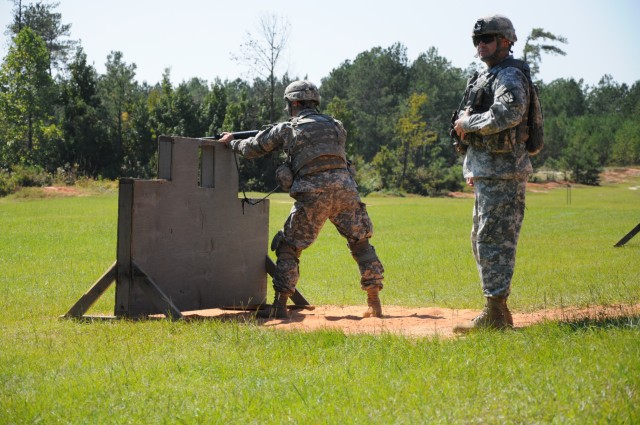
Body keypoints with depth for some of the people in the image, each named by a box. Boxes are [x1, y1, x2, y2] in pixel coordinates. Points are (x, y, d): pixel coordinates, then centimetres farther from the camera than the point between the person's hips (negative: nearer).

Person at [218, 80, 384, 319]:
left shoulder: (286, 129, 8)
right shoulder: (336, 126, 18)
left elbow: (250, 150, 16)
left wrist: (231, 142, 37)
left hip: (313, 194, -3)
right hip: (345, 189, 3)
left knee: (288, 248, 10)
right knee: (361, 244, 14)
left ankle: (280, 306, 4)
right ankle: (374, 304, 10)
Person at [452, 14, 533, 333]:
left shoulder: (509, 77, -11)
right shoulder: (486, 78, 21)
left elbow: (509, 113, -31)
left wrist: (467, 123, -19)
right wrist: (473, 170, 17)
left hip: (502, 173, -11)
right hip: (485, 174, 11)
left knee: (494, 241, -11)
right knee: (481, 241, 14)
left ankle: (495, 314, -10)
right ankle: (497, 313, 19)